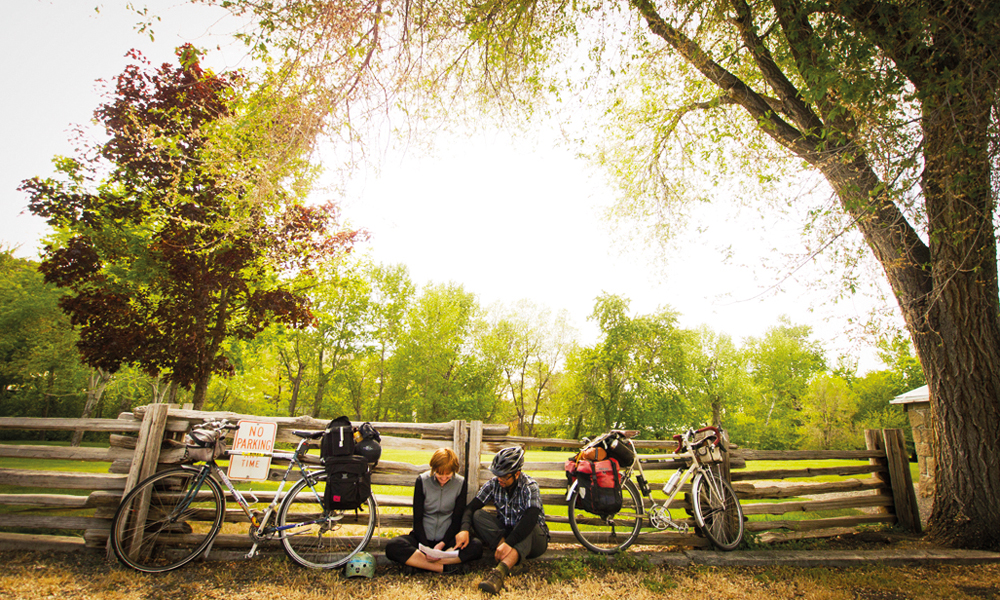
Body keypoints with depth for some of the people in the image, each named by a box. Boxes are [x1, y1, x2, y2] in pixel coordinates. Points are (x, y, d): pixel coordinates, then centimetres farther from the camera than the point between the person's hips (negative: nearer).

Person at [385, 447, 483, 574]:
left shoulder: (461, 483, -4)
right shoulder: (422, 481, -6)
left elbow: (457, 519, -2)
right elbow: (417, 519, -5)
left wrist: (442, 544, -16)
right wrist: (426, 548, -17)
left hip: (447, 539, 1)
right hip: (423, 537, 0)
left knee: (476, 547, -29)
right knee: (392, 547, -29)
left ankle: (418, 562, -25)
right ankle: (443, 567, -27)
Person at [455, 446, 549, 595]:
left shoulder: (529, 486, -19)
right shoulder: (493, 484, -5)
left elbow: (531, 518, -34)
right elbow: (472, 507, -10)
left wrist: (508, 543, -45)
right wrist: (464, 529, -30)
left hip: (533, 539, -4)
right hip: (505, 532, 4)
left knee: (528, 526, -38)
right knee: (478, 515, -20)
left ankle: (500, 571, -52)